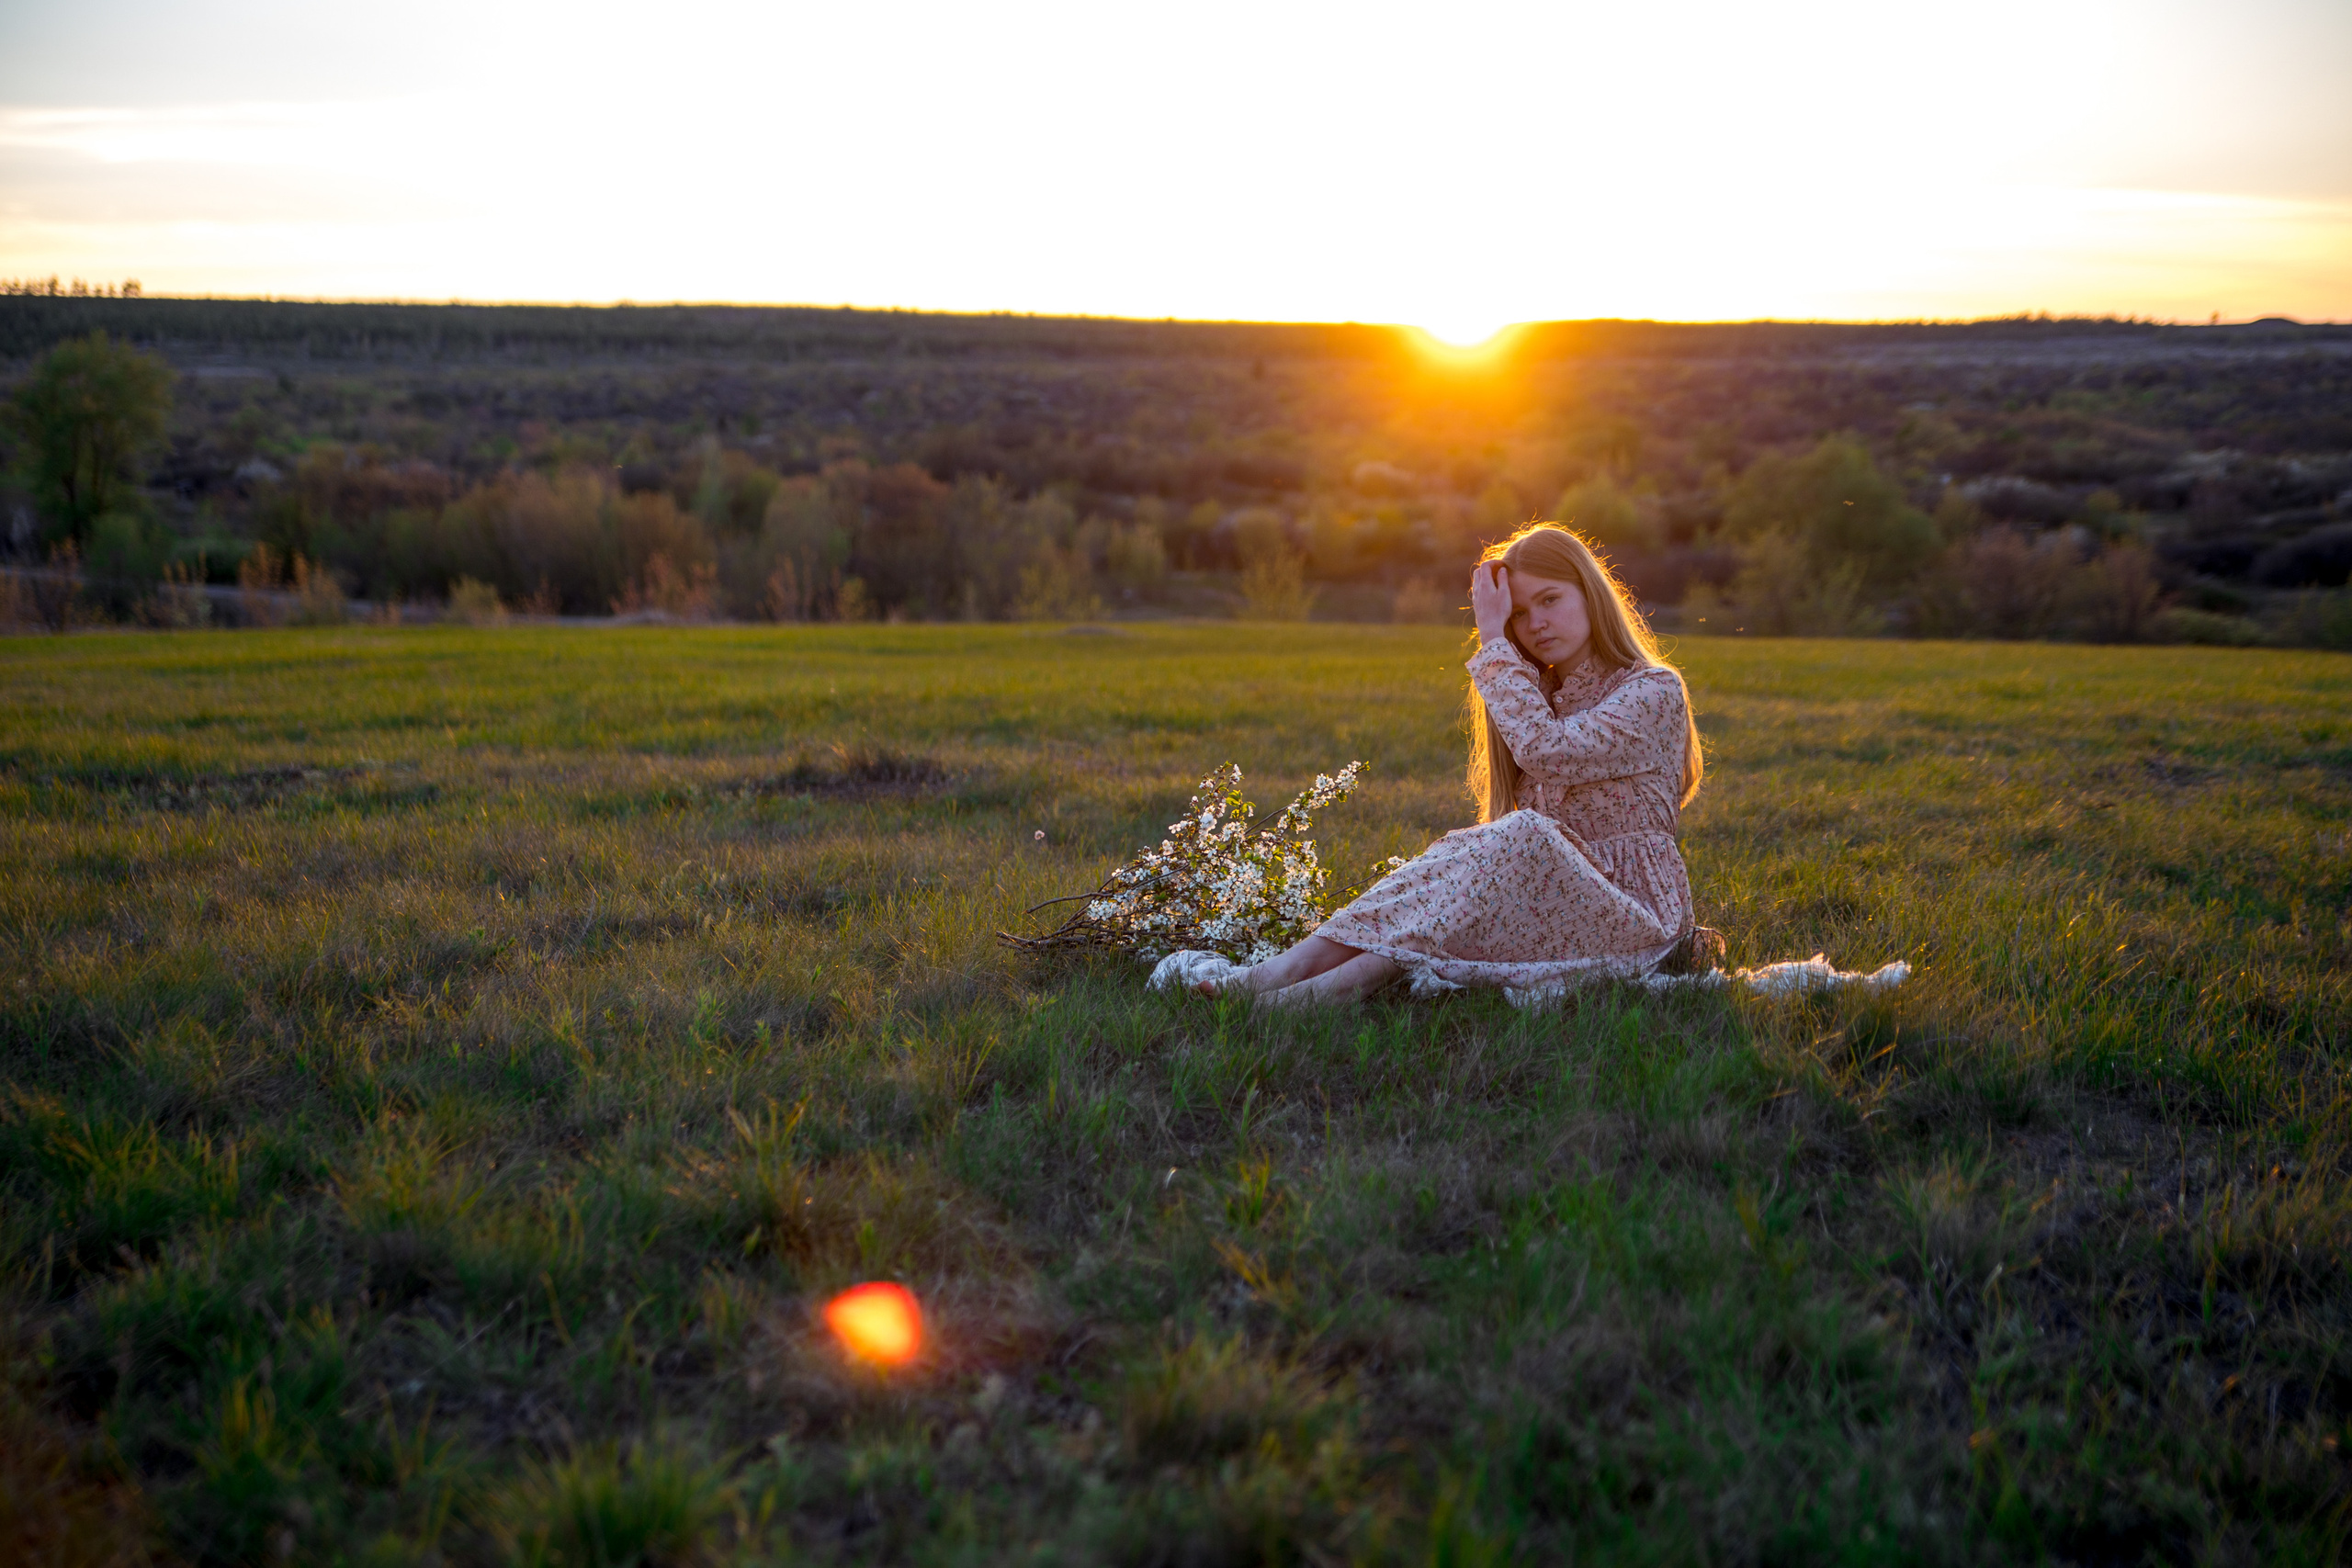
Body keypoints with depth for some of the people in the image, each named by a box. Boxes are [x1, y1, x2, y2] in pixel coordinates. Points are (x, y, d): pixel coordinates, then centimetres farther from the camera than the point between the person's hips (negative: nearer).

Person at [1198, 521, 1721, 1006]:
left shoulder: (1654, 691, -4)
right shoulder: (1542, 696, 19)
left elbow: (1546, 752, -22)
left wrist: (1492, 641, -15)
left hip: (1633, 917, -6)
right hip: (1556, 902, 6)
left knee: (1523, 836, -33)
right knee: (1461, 851, -22)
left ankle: (1351, 978, -43)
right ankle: (1304, 960, -38)